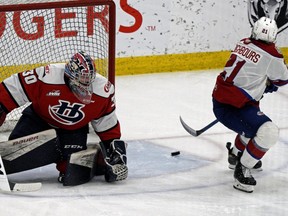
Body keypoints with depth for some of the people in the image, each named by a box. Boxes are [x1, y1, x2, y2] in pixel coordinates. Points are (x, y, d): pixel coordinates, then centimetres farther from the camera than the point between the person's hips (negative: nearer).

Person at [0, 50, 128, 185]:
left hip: (74, 129, 1)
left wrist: (115, 143, -7)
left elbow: (107, 123, -8)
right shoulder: (48, 76, -33)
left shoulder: (103, 90, -24)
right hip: (39, 118, -1)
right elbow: (13, 88, -22)